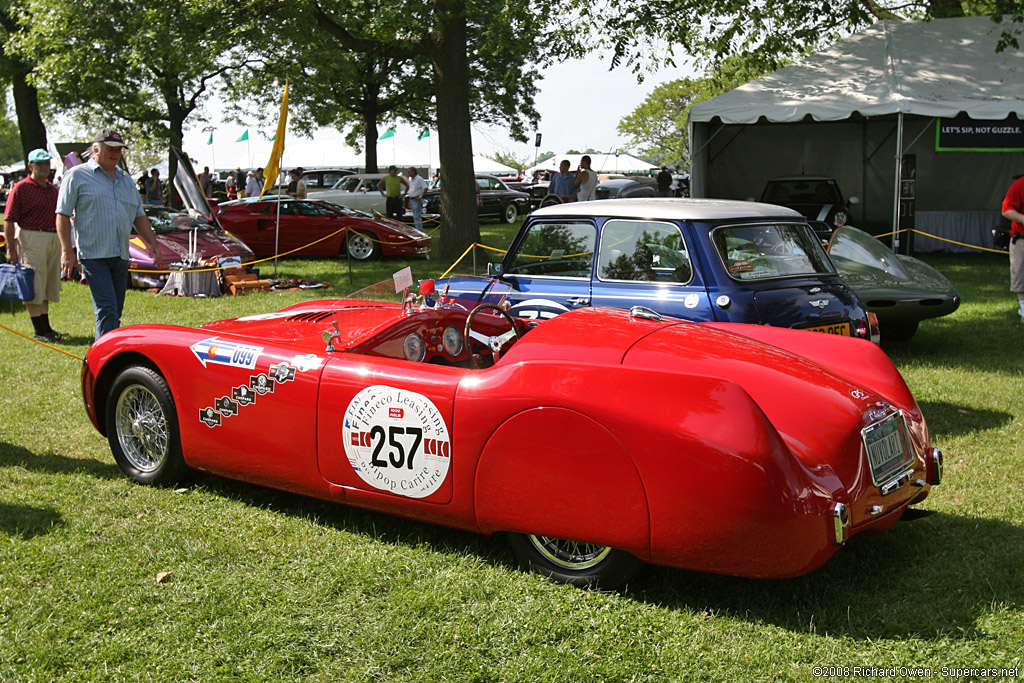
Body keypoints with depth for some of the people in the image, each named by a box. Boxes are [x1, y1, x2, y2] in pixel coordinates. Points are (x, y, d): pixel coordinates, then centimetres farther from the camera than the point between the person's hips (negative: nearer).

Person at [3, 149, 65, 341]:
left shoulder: (52, 189, 14)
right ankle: (38, 331, -1)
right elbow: (9, 221, -9)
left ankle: (46, 327, 19)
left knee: (48, 288, 12)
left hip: (53, 239, 7)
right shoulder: (21, 188, -6)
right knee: (34, 288, -5)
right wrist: (11, 249, -15)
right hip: (31, 238, -7)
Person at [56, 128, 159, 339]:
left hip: (121, 256, 7)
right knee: (106, 310, -14)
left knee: (115, 311, 9)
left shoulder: (126, 179, 19)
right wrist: (67, 250, -11)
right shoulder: (77, 176, 0)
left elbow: (139, 215, 23)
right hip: (93, 255, -6)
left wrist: (151, 242, 10)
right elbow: (63, 215, -4)